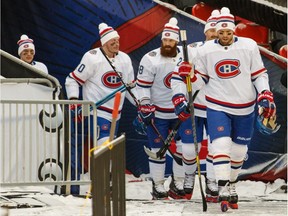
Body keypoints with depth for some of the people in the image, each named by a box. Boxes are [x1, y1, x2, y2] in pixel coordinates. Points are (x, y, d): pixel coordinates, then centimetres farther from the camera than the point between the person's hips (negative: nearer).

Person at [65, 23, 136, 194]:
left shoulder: (124, 59, 7)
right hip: (96, 111, -7)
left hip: (115, 113, 7)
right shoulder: (93, 58, -12)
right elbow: (72, 80, -7)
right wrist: (74, 100, -19)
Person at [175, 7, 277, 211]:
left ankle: (232, 186, 30)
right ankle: (223, 189, -17)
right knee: (221, 145, -17)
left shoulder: (249, 46, -5)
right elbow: (202, 80, 6)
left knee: (239, 149, 10)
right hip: (217, 107, -1)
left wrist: (265, 95, -10)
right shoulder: (206, 50, -2)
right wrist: (190, 76, -14)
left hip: (245, 108, 1)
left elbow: (259, 75, 2)